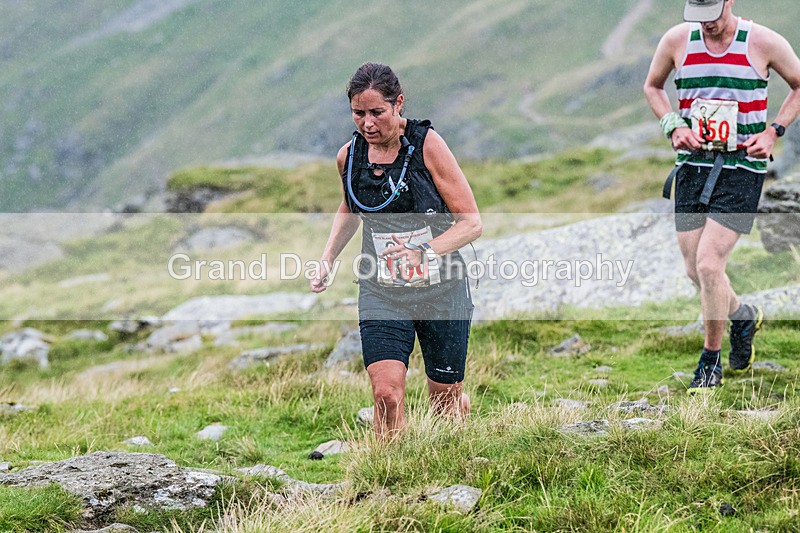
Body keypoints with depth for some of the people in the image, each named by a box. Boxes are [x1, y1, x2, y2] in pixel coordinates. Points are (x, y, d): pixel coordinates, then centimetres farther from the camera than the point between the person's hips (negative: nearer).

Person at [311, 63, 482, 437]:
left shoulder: (427, 145, -14)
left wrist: (424, 253, -28)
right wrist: (327, 259, 12)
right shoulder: (348, 156, -1)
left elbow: (471, 223, -13)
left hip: (440, 290, -2)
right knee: (386, 393, -18)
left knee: (445, 400, 11)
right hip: (381, 293, 2)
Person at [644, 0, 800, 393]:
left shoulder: (764, 43, -7)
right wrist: (673, 126, 1)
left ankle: (711, 361, 3)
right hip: (692, 165, 4)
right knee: (695, 271, 7)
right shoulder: (677, 40, 1)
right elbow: (652, 86, 18)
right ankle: (742, 316, 39)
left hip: (742, 169, -4)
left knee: (709, 263, -15)